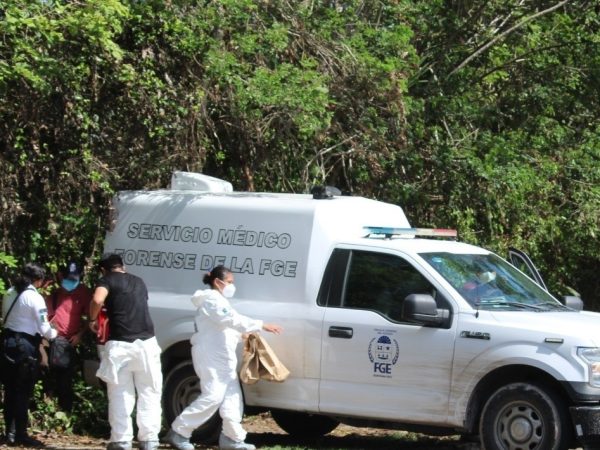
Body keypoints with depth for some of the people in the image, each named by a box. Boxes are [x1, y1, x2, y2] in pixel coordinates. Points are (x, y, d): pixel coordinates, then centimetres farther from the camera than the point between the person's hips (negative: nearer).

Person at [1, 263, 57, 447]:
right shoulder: (35, 297, -12)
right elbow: (44, 327, -12)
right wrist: (54, 334, 9)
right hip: (26, 345, -7)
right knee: (23, 392, -1)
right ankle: (21, 435, 1)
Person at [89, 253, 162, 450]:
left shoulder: (107, 280, 6)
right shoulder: (138, 282, 21)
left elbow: (97, 300, -14)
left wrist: (92, 320, 4)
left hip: (120, 344, -3)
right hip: (146, 342, 3)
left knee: (120, 395, 6)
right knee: (149, 393, 10)